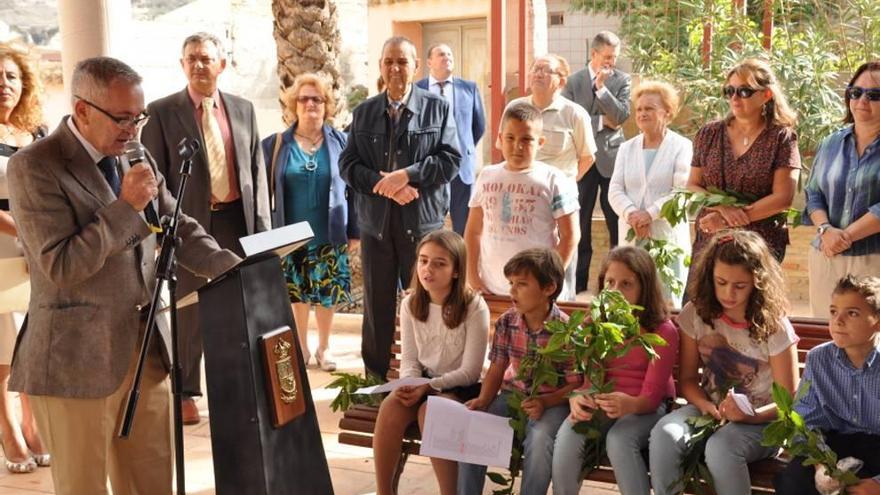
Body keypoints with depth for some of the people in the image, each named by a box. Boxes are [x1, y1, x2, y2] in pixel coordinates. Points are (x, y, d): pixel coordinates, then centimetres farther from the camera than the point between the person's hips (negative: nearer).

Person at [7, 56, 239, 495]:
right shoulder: (33, 167, -13)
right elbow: (60, 266, -21)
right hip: (77, 359, -6)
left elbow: (180, 231, 12)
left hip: (145, 348, 7)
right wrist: (127, 206, -21)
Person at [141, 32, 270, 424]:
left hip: (238, 220, 3)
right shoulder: (162, 112, -2)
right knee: (189, 311, 6)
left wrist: (262, 223, 4)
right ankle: (186, 394, 20)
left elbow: (257, 168, 10)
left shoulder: (243, 109, 9)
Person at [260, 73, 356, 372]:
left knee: (328, 293, 6)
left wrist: (354, 231, -1)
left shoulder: (340, 142, 1)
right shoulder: (276, 145, 1)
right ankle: (301, 348, 26)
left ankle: (323, 347, 24)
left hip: (329, 237, 0)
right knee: (295, 292, 9)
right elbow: (264, 191, 3)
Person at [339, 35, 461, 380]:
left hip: (423, 222, -2)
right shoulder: (363, 113, 9)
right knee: (377, 308, 10)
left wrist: (406, 175, -17)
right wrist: (385, 185, -12)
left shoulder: (437, 108, 2)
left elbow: (451, 159, -6)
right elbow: (347, 164, 4)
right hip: (376, 222, 2)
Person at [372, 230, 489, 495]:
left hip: (461, 387, -4)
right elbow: (409, 359, 5)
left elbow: (469, 372, -13)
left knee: (430, 410, -35)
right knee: (390, 406, -27)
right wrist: (409, 384, -17)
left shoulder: (474, 308, -14)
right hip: (423, 384, 4)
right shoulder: (410, 304, 2)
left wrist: (428, 387, -23)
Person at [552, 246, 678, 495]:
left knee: (619, 439, -35)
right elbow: (588, 376, -4)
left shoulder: (663, 331, -13)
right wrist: (577, 398, -28)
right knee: (568, 435, -27)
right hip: (603, 402, 3)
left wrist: (630, 404, -40)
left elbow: (651, 395, -17)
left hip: (647, 407, -3)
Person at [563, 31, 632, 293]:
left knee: (618, 224, 1)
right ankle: (579, 284, 15)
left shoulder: (622, 80, 4)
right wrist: (601, 121, -11)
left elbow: (621, 116, -8)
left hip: (612, 158, 0)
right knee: (580, 224, 6)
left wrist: (601, 86, -15)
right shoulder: (573, 81, 3)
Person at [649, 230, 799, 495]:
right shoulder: (696, 314, -3)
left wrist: (749, 416, -27)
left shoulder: (774, 327, -11)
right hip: (710, 410, 3)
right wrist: (705, 405, -18)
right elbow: (688, 378, 4)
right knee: (664, 435, -30)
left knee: (720, 447, -37)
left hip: (760, 421, -3)